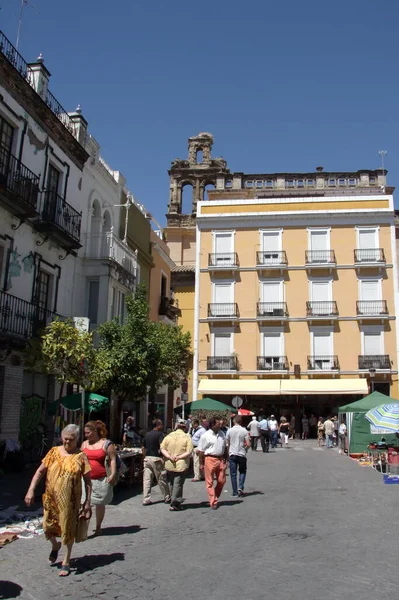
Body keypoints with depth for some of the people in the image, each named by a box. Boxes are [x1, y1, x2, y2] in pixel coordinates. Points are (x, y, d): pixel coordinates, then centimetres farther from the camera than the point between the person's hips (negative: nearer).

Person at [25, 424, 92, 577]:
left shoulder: (81, 457, -5)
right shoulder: (54, 452, 1)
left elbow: (88, 481, -2)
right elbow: (40, 471, 4)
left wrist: (87, 502, -4)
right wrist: (31, 490, -5)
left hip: (70, 500, -3)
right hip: (51, 498, 3)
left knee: (68, 529, 5)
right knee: (48, 526, 10)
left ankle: (66, 563, 24)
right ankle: (55, 546, 45)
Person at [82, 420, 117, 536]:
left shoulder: (106, 444, -3)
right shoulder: (84, 444, 11)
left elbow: (112, 459, -5)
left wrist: (113, 474, -14)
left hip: (102, 479, -3)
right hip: (86, 479, 3)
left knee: (100, 504, 10)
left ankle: (98, 528, 26)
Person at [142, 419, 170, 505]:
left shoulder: (147, 434, 13)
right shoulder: (160, 434, -8)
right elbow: (162, 446, -23)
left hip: (147, 459, 6)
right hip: (156, 459, -6)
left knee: (146, 480, 4)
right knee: (161, 480, 6)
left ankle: (146, 500, 3)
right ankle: (167, 498, 18)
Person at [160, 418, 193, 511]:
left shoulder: (169, 436, 4)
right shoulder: (187, 437, -5)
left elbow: (162, 449, -1)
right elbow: (189, 452, -13)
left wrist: (169, 457, -9)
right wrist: (179, 457, -11)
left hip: (169, 464, 3)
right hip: (181, 465, -3)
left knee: (171, 484, 17)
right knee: (178, 484, 1)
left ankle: (173, 501, 27)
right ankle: (175, 504, 0)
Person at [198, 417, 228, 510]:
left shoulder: (222, 434, 8)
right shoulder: (205, 436, -9)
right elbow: (201, 451, -7)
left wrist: (225, 460, 13)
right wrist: (201, 464, -7)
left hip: (220, 459, 5)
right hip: (210, 459, -5)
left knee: (221, 480, 8)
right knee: (210, 482, 1)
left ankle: (215, 496, 30)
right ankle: (213, 502, 10)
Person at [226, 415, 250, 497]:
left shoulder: (230, 431, -4)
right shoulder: (244, 431, -6)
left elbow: (227, 444, 3)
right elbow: (248, 444, -9)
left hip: (232, 454, 0)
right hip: (242, 454, 0)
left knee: (233, 473, 7)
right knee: (242, 471, 17)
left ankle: (235, 492, 7)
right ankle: (240, 487, 0)